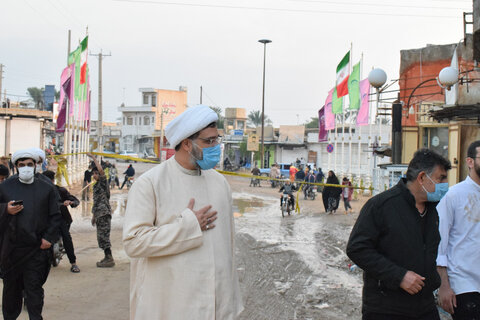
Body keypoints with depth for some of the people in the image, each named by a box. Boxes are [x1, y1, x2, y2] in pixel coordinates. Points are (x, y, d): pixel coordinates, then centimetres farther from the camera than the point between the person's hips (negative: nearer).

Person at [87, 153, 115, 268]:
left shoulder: (103, 182, -5)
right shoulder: (96, 186, 20)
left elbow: (101, 170, -23)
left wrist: (93, 158, -14)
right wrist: (94, 216, 24)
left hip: (104, 213, -9)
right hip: (99, 214, 9)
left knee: (103, 236, -11)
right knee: (101, 237, 11)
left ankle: (109, 259, -9)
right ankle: (108, 257, 18)